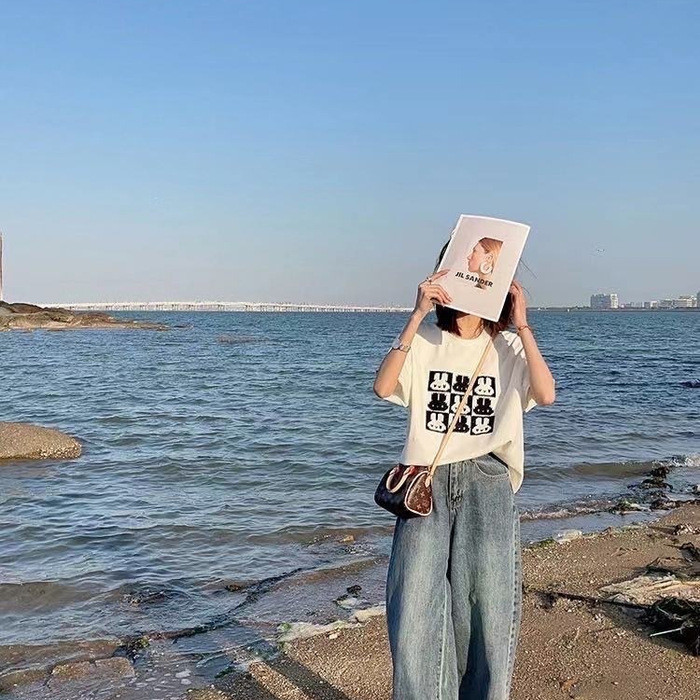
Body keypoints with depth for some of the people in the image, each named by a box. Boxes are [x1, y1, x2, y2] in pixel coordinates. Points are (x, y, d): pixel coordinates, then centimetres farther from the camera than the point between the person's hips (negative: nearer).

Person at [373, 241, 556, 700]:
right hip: (426, 478, 0)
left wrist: (521, 323, -9)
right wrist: (417, 315, -12)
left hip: (487, 479, 0)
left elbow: (546, 395, -8)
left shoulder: (508, 347, 10)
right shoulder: (424, 339, 8)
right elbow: (383, 387, -9)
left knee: (487, 605, -3)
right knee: (414, 605, -8)